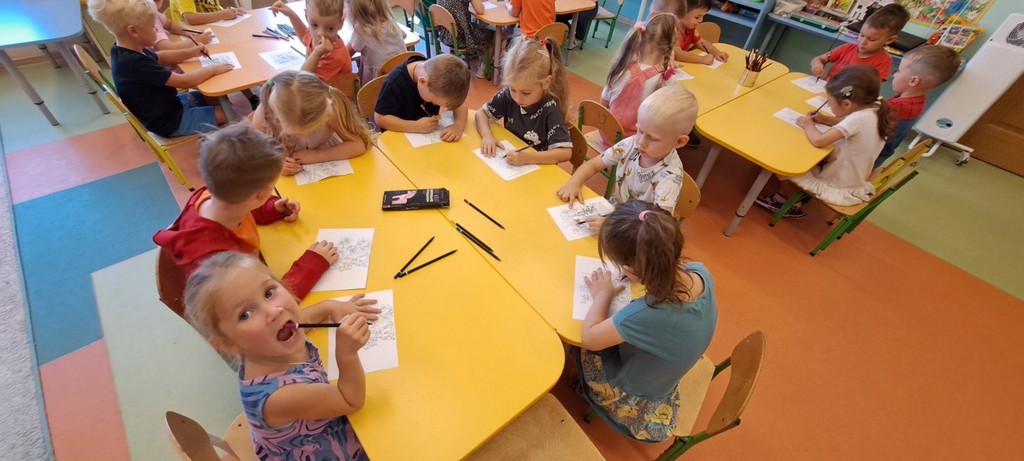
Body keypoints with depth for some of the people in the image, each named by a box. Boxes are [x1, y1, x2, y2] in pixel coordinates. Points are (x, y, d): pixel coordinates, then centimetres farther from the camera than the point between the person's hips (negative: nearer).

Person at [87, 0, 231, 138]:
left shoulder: (128, 51, -1)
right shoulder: (136, 63, -32)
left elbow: (160, 60, 17)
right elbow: (182, 81, -28)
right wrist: (213, 69, -17)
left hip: (165, 106, 10)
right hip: (168, 121, -10)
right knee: (226, 113, -10)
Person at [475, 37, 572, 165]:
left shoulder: (550, 110, -20)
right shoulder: (508, 95, -8)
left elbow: (565, 152, -24)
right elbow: (481, 113, 2)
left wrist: (527, 158, -34)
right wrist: (487, 136, -17)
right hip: (509, 163, 3)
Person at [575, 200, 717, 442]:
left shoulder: (645, 315, -47)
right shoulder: (701, 272, -26)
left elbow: (588, 338, -28)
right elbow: (666, 266, 1)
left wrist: (603, 295, -14)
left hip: (635, 401, -5)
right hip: (664, 377, 6)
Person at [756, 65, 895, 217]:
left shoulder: (859, 118, -32)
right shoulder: (875, 110, -6)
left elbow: (818, 141, -35)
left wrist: (808, 125, -15)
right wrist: (826, 120, 3)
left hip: (838, 186, -9)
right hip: (852, 179, 9)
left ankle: (794, 205, 20)